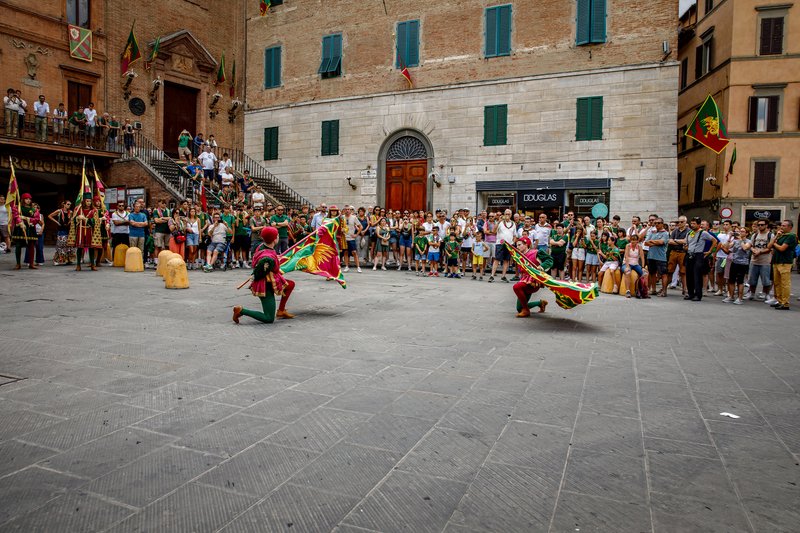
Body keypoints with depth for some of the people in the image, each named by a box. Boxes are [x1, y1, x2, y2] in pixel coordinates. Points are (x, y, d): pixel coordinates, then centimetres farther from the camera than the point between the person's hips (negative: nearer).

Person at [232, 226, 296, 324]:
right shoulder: (268, 259, -32)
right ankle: (241, 311, -2)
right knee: (269, 319, -4)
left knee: (290, 284, 22)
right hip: (266, 286, -10)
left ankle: (281, 311, 27)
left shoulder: (262, 247, -4)